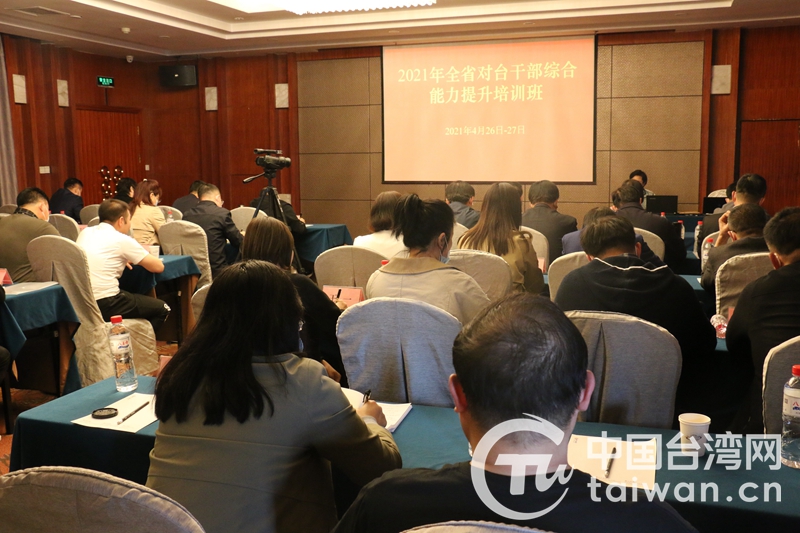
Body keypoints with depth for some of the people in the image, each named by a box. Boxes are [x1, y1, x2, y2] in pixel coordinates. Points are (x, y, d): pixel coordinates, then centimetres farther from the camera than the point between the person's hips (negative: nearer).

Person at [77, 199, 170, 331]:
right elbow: (158, 267, -3)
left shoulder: (85, 233, 11)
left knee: (131, 296, 33)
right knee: (162, 309, 11)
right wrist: (145, 256, 18)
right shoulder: (122, 240, -7)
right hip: (106, 306, -7)